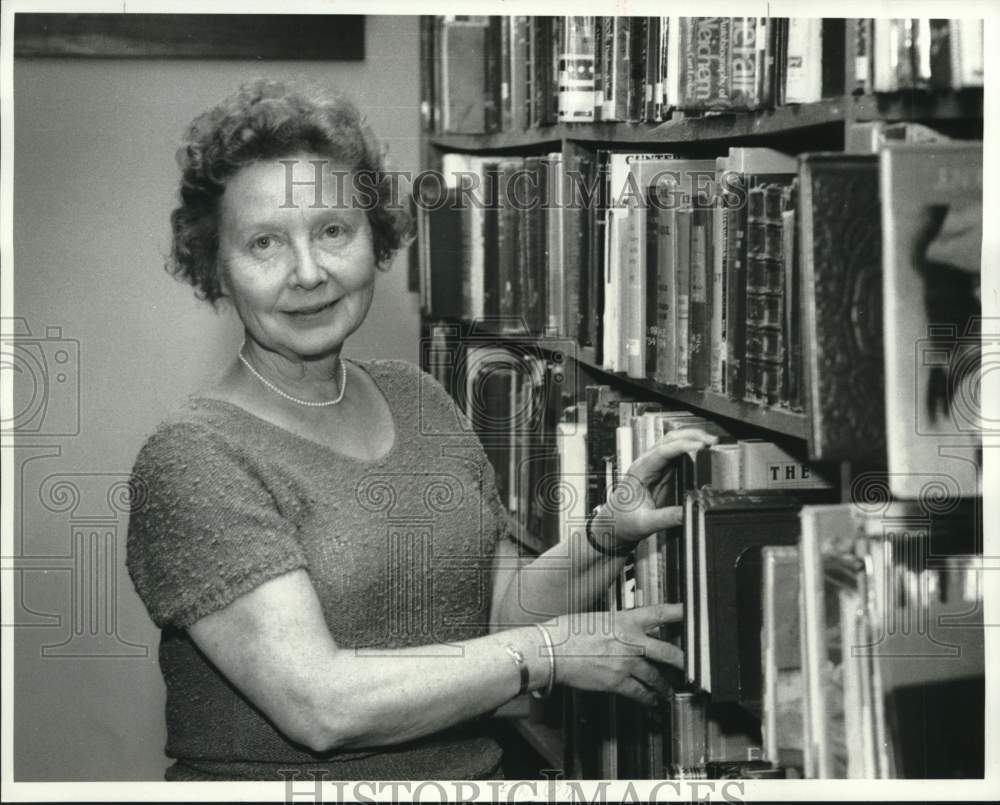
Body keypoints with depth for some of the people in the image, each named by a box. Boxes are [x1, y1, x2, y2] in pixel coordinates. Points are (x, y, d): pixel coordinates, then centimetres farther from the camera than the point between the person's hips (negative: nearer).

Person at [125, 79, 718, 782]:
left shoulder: (418, 399, 11)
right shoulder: (193, 457, -9)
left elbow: (499, 612, 14)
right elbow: (319, 705, -17)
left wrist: (604, 543, -4)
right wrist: (552, 650, -13)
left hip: (475, 775, 5)